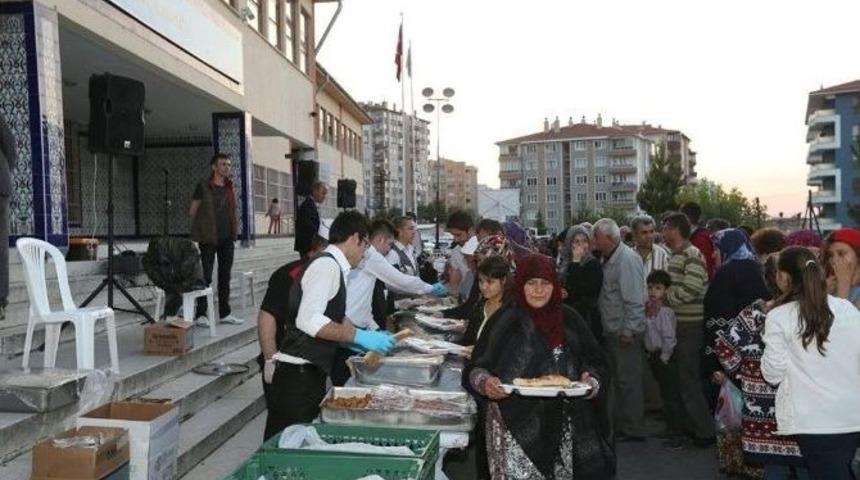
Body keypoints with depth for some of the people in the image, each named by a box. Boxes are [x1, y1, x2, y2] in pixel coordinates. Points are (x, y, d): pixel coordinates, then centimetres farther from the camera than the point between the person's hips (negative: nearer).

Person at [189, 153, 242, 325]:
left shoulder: (229, 187, 11)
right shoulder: (203, 185, -5)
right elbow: (192, 211, -2)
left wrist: (234, 224, 8)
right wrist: (202, 227, 0)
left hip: (227, 238, 6)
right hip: (209, 238, -5)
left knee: (225, 276, 9)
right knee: (206, 276, -3)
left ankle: (224, 313, 17)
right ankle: (201, 314, 3)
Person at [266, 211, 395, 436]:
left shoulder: (333, 266, 14)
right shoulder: (327, 265, -15)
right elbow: (308, 320, -26)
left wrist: (368, 336, 21)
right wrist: (358, 336, -21)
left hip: (310, 374, 9)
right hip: (297, 375, -9)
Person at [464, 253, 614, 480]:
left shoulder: (569, 320, 4)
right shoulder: (507, 323, -4)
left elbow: (595, 362, 12)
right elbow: (476, 367, -1)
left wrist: (591, 381, -8)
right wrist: (484, 382, -22)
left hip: (561, 425, 3)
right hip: (515, 425, -2)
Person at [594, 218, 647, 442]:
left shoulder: (627, 259, -17)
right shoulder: (609, 259, 13)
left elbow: (634, 299, -21)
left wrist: (628, 330, -21)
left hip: (625, 332, -10)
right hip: (611, 330, 10)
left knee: (628, 381, 0)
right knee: (617, 379, 17)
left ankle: (632, 429, 11)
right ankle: (619, 425, 28)